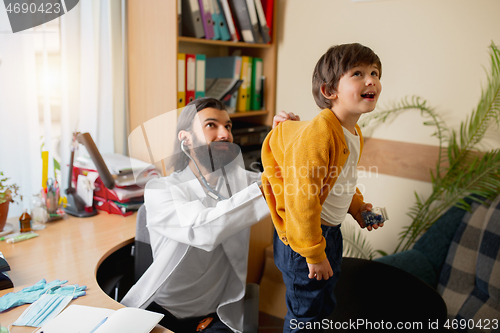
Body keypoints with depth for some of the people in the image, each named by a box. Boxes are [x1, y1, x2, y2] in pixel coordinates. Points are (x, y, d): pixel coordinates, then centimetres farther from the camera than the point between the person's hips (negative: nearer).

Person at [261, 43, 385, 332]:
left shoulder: (354, 132, 3)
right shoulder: (318, 134, -29)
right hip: (303, 234, -9)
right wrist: (314, 253, -25)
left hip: (330, 230, 9)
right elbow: (302, 200, -30)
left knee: (325, 303, 28)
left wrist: (356, 206, 8)